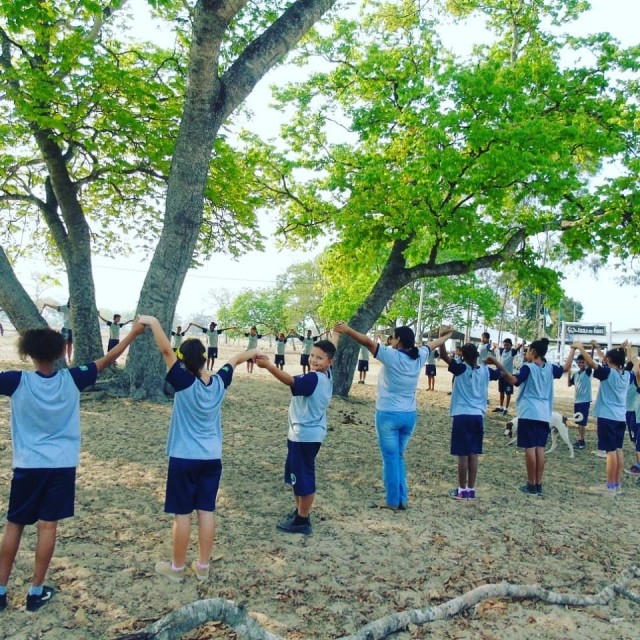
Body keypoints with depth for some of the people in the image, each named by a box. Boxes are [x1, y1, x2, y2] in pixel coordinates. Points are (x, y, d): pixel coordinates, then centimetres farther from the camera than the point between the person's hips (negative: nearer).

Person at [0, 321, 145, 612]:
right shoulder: (71, 379, -9)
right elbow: (107, 360, 0)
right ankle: (36, 591, 14)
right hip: (62, 465, 0)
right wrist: (134, 332, 8)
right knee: (47, 526, 6)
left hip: (28, 465, 0)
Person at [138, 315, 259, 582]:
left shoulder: (184, 383, -15)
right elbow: (234, 360, 16)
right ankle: (203, 566, 20)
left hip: (184, 458, -4)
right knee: (206, 511, 10)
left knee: (182, 513, 6)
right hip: (212, 458, 5)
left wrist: (152, 322, -13)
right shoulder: (219, 382, -2)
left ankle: (177, 567, 19)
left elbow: (166, 350, -19)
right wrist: (252, 352, 33)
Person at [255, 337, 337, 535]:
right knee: (296, 475, 22)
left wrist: (268, 365, -49)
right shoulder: (326, 376, 3)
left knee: (303, 477, 2)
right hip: (306, 433, 10)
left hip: (304, 435, -10)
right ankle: (299, 512, 36)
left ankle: (302, 522, 14)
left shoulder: (314, 379, -24)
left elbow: (291, 381, -40)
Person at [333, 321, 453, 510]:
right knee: (399, 457, 18)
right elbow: (432, 344, 22)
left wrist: (347, 330, -24)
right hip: (409, 415, 6)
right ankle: (402, 499, 21)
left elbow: (368, 342, -24)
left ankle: (393, 501, 12)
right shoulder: (419, 356, 2)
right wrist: (445, 336, 41)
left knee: (390, 459, 4)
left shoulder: (391, 355, -15)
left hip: (389, 414, -6)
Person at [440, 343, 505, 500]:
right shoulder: (486, 371, 3)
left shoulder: (461, 369, -10)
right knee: (473, 454, 9)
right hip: (478, 416, 4)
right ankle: (471, 490, 14)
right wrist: (494, 361, 23)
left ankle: (462, 490, 8)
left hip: (462, 416, -4)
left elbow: (443, 355, -19)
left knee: (463, 455, 1)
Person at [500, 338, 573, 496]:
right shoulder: (550, 368, 9)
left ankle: (531, 485, 1)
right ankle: (538, 485, 10)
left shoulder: (528, 367, -8)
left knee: (530, 448, -2)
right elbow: (566, 368, 28)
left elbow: (514, 381, -25)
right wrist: (572, 350, 37)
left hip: (529, 413, -5)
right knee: (540, 448, 7)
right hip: (544, 414, 6)